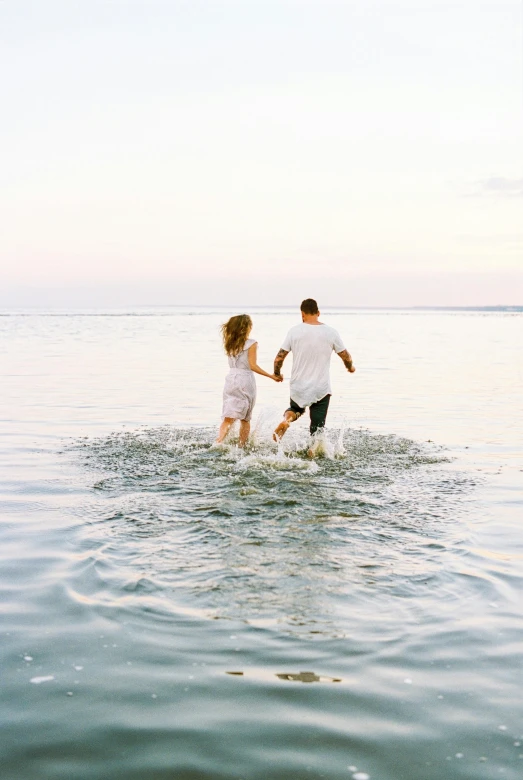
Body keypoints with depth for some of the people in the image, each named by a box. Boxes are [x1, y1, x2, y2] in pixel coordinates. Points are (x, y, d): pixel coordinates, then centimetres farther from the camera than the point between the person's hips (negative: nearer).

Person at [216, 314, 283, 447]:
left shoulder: (230, 343, 7)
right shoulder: (251, 344, -8)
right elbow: (252, 366, -12)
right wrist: (271, 376, -10)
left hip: (230, 379, 4)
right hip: (245, 380, -4)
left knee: (228, 418, -2)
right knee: (245, 419, 11)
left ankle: (219, 442, -22)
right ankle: (242, 446, 14)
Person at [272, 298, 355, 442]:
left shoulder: (294, 331, -4)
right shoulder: (331, 333, -4)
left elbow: (278, 359, -3)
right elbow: (346, 357, 5)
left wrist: (277, 374, 17)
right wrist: (350, 367, 28)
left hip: (298, 388, 1)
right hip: (321, 390, -1)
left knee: (296, 409, 28)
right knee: (317, 430, 9)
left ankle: (286, 418, -3)